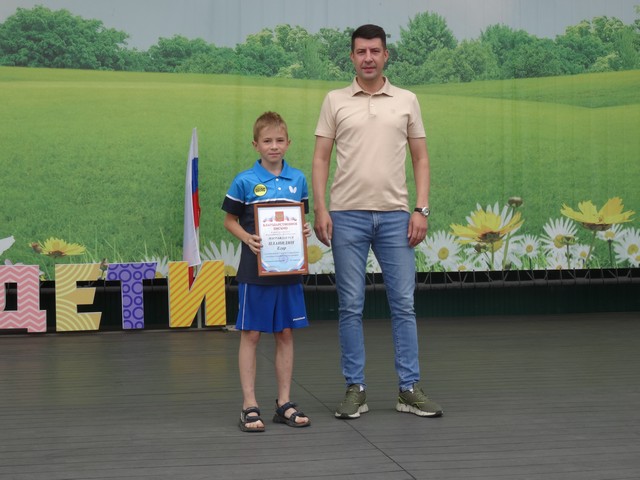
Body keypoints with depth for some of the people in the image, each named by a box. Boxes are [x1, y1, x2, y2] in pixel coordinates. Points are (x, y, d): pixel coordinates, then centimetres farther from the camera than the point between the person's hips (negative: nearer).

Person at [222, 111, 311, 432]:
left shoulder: (298, 179, 5)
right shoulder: (244, 181, -5)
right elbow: (230, 221, 2)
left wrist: (305, 231, -6)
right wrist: (247, 238, -15)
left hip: (289, 269, 3)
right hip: (255, 270, -3)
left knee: (285, 334, 9)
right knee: (251, 334, 2)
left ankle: (284, 403, 18)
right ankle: (249, 406, 8)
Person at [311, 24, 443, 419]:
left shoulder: (407, 101, 6)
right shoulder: (335, 101, 4)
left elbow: (421, 158, 7)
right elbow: (321, 158, 3)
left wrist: (421, 209, -3)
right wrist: (321, 209, -8)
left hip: (395, 215, 1)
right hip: (348, 215, -1)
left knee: (404, 304, 2)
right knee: (351, 306, 2)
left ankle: (409, 389, 9)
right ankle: (356, 389, 11)